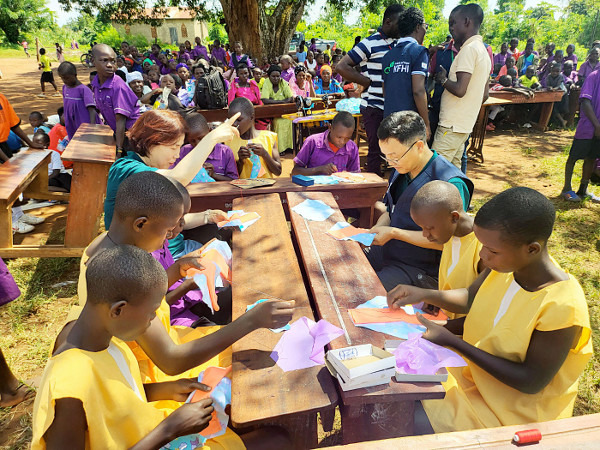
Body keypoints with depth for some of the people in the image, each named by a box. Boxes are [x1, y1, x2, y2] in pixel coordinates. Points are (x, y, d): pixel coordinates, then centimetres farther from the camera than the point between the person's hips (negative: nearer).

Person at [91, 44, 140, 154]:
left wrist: (119, 150, -24)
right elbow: (102, 110, 11)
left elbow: (120, 120, -24)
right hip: (117, 132, 7)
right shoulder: (95, 85, -1)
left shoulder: (118, 86, -23)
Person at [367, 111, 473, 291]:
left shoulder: (451, 184, -21)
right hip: (386, 253, 8)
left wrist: (393, 233, -21)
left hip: (422, 269, -8)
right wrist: (375, 231, -5)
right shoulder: (402, 170, 5)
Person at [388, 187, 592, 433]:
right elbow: (471, 299, 6)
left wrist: (452, 341, -26)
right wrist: (425, 294, -13)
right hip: (473, 367, 6)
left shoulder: (562, 307, -31)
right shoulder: (509, 263, -13)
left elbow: (531, 382, -22)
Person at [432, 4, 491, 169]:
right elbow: (484, 95, 21)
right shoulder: (484, 51, 18)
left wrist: (443, 79, -6)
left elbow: (460, 89, -23)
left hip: (452, 125, -10)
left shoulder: (469, 49, -13)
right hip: (465, 125, 10)